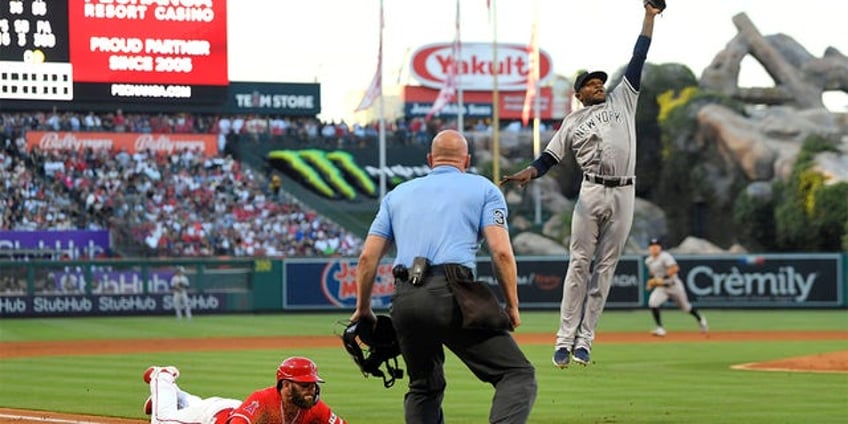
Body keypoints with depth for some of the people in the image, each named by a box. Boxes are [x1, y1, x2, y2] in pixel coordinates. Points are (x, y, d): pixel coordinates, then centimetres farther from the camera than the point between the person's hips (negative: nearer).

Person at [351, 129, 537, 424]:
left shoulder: (398, 194, 26)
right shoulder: (483, 189, 15)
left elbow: (368, 256, 18)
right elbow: (501, 252, 0)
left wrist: (363, 310, 27)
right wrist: (512, 307, 7)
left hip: (403, 300, 5)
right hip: (452, 296, -5)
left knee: (424, 388, 25)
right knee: (517, 374, -6)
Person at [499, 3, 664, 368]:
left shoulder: (622, 101, 17)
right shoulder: (573, 122, 11)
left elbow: (638, 60, 16)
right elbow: (550, 156, 4)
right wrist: (529, 173, -17)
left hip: (624, 195, 2)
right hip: (592, 193, -2)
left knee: (605, 268, 1)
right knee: (579, 264, -5)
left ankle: (584, 341, 2)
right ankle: (565, 339, -6)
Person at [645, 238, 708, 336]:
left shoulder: (665, 257, -21)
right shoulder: (649, 261, 1)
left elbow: (675, 268, -33)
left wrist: (663, 279, -36)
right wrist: (651, 281, 5)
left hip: (674, 285, -5)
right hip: (661, 288, 5)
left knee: (685, 307, 13)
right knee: (652, 303, -22)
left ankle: (700, 320, 41)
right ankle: (660, 328, -14)